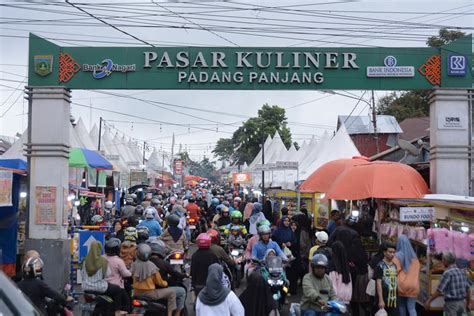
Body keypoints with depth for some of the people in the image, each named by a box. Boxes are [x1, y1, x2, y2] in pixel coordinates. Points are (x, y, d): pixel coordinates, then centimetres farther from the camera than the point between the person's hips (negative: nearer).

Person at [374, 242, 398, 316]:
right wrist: (381, 300, -17)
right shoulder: (380, 266, -7)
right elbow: (378, 283, -11)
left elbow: (396, 282, 16)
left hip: (393, 299, 5)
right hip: (384, 299, -5)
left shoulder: (395, 266, 10)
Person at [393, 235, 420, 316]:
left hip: (401, 284, -2)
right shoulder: (414, 256, 5)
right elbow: (417, 270, 12)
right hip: (413, 285, 2)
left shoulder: (397, 256, -10)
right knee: (412, 308, 1)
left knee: (401, 306, 17)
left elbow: (395, 271, -12)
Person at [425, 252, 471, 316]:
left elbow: (439, 290, -16)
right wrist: (468, 302, 22)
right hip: (461, 302, 7)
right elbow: (467, 289, 10)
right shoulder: (461, 272, 7)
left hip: (451, 303, -7)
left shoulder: (447, 273, -15)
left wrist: (429, 301, -9)